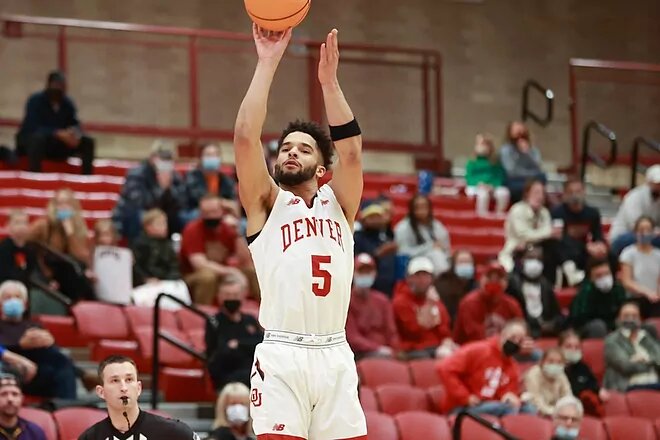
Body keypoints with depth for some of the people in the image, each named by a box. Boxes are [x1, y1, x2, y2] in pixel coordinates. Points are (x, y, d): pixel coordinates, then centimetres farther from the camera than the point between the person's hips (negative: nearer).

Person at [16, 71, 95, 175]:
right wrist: (58, 133, -39)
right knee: (38, 137, -41)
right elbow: (32, 127, -28)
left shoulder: (67, 103, 1)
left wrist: (74, 133, -27)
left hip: (56, 143, 6)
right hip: (29, 141, -6)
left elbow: (74, 124, -1)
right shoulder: (35, 100, -17)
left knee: (88, 142, -11)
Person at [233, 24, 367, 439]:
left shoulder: (337, 203, 16)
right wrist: (268, 63, -5)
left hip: (334, 354, 3)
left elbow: (351, 152, -1)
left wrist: (329, 80, -5)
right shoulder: (267, 203, 10)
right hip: (282, 355, -3)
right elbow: (246, 139, -4)